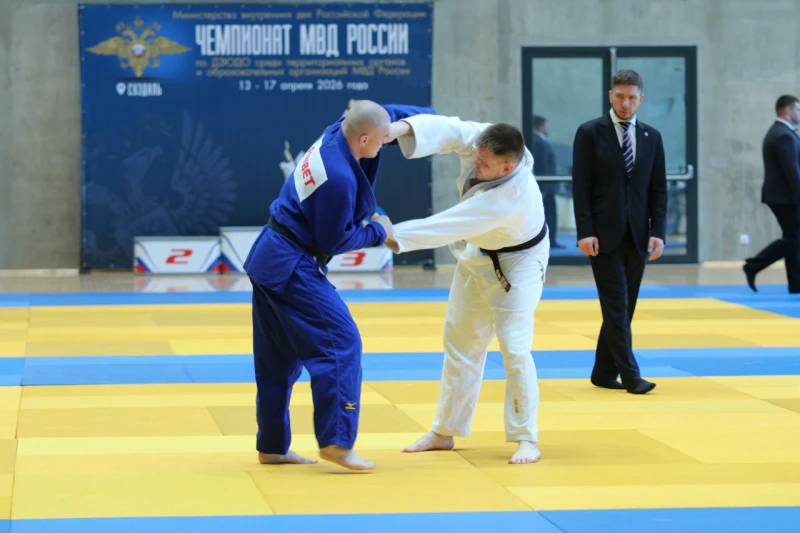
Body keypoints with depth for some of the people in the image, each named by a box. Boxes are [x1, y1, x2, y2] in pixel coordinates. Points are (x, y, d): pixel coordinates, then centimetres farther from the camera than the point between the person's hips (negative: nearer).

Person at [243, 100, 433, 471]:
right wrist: (377, 232, -3)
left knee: (278, 357, 14)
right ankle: (336, 441, -11)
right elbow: (334, 241, -17)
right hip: (292, 268, -10)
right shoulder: (339, 178, -26)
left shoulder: (337, 133, 0)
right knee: (340, 343, -10)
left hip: (268, 259, 10)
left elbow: (386, 114, 18)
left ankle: (272, 447, 21)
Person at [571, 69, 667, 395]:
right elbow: (581, 187, -5)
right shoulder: (590, 133, -2)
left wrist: (658, 231, -3)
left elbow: (659, 190, 8)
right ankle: (630, 375, -8)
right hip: (604, 234, -4)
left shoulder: (651, 137, 10)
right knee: (616, 305, -8)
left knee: (624, 307, 7)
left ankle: (604, 372, 16)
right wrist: (585, 232, -13)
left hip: (637, 236, 4)